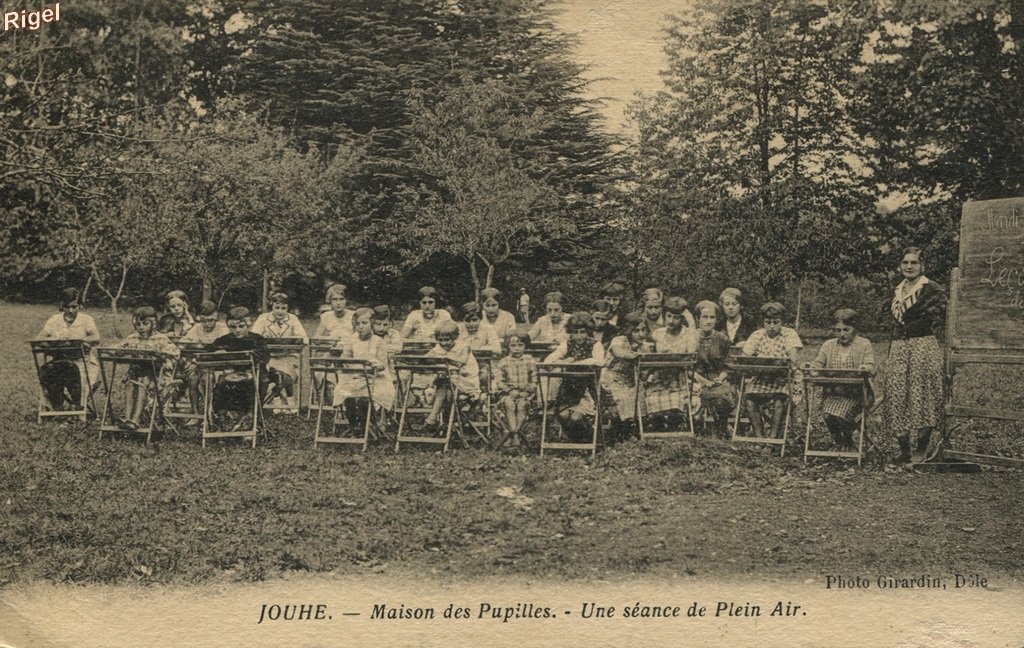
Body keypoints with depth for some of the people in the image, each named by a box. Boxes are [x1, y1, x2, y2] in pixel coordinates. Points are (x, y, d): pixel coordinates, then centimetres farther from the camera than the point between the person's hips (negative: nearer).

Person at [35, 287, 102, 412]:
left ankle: (77, 406, -18)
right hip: (59, 360, 3)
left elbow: (96, 338, -16)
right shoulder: (54, 320, 10)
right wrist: (54, 340, -20)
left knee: (73, 371, -35)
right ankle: (57, 407, -16)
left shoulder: (86, 319, 1)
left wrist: (74, 340, -30)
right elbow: (38, 338, 1)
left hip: (83, 360, -3)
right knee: (46, 370, -28)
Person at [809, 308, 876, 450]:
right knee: (827, 414, -25)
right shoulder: (828, 345, 13)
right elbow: (817, 364, 8)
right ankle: (836, 440, 8)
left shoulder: (864, 344, 4)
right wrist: (811, 369, -17)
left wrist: (866, 369, -32)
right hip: (832, 392, 3)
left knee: (841, 415, -28)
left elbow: (871, 368, -7)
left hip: (855, 392, -3)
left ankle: (847, 440, 8)